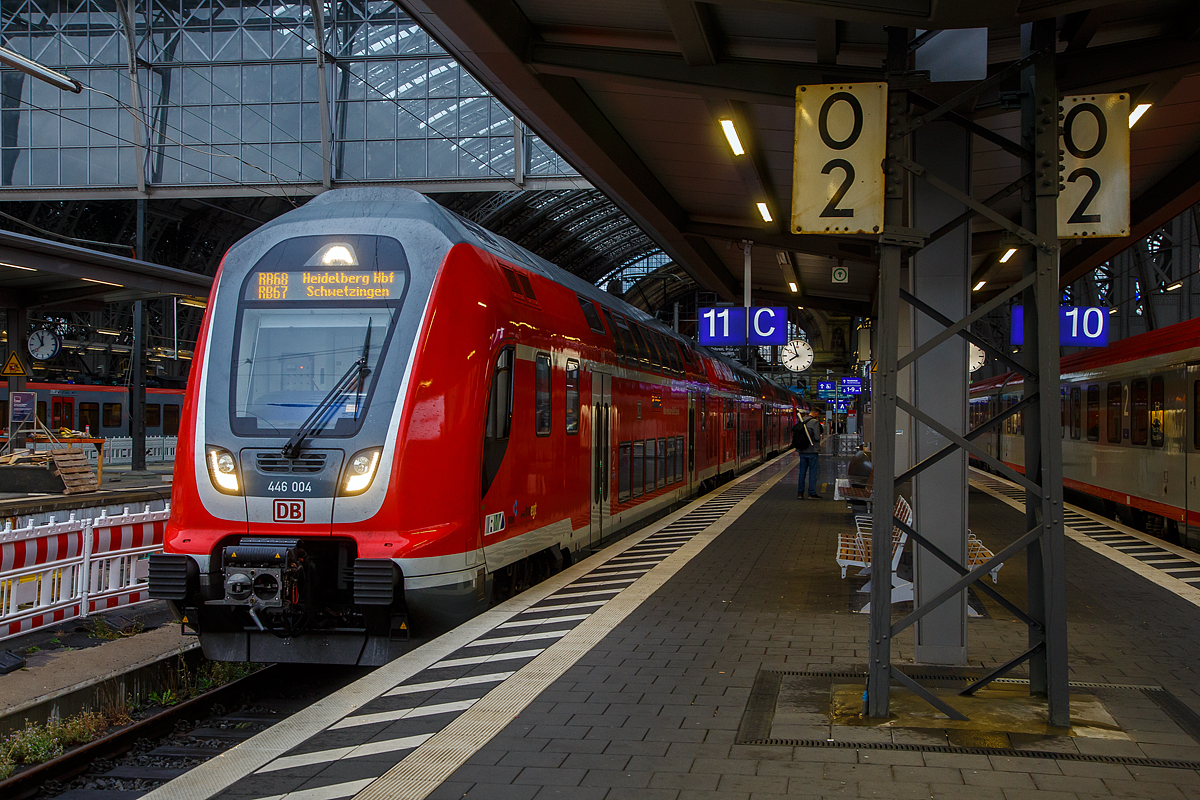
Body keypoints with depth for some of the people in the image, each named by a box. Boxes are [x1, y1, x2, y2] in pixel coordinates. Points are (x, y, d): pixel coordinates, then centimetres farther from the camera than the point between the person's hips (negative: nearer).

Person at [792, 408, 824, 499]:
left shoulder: (801, 421, 7)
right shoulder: (815, 422, -13)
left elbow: (793, 431, 11)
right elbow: (817, 437, -15)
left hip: (802, 451, 6)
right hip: (812, 450, -6)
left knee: (802, 471, 12)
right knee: (813, 472, 1)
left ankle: (800, 492, 13)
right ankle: (812, 493, 2)